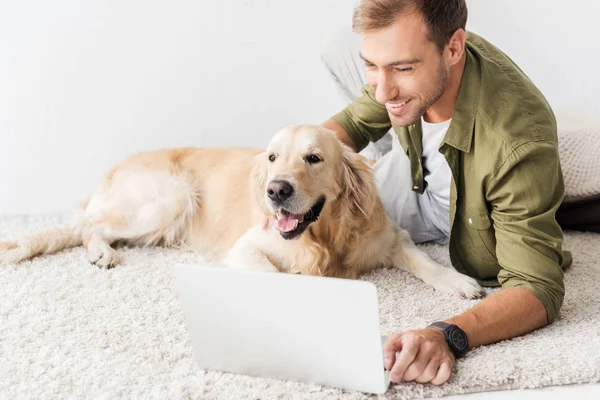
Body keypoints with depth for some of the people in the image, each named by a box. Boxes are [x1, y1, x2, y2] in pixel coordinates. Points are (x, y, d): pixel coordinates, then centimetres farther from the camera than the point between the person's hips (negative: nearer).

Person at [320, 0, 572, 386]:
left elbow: (538, 288, -45)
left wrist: (448, 336, -63)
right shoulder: (404, 53, -29)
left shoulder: (519, 141, -47)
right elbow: (355, 122, -8)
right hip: (418, 172, 5)